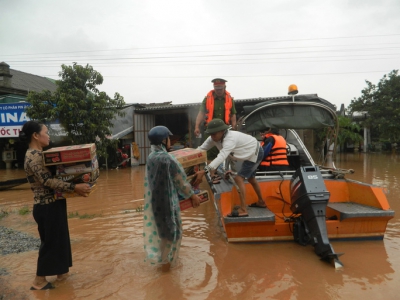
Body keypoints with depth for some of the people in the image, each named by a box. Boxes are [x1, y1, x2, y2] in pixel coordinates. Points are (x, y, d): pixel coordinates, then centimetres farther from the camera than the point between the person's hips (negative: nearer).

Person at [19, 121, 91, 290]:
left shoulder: (39, 154, 11)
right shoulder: (33, 156, -19)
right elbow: (47, 181, -28)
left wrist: (74, 187, 8)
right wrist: (74, 187, -32)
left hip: (53, 204, 10)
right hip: (47, 207, -10)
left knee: (59, 239, 18)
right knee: (50, 242, 3)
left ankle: (61, 272, 32)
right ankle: (39, 281, 18)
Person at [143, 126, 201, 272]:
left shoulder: (151, 157, -1)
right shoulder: (168, 159, -23)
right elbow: (181, 180, -14)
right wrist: (192, 195, -2)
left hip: (154, 198, 8)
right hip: (167, 199, -7)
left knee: (159, 228, 24)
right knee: (170, 230, 11)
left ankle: (159, 255, 41)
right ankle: (165, 261, 25)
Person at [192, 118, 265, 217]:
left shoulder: (230, 139, -40)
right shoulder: (214, 138, -14)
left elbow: (221, 157, -53)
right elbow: (201, 149, -13)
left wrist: (204, 171, -61)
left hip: (255, 153, -10)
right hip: (251, 153, 10)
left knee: (239, 178, -18)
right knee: (251, 178, 25)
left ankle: (243, 210, -16)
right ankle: (261, 201, 44)